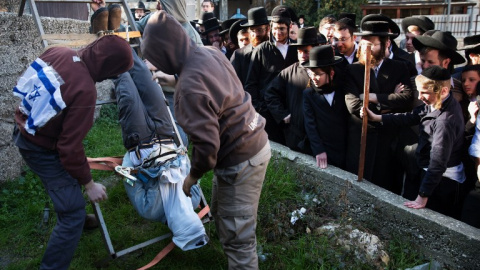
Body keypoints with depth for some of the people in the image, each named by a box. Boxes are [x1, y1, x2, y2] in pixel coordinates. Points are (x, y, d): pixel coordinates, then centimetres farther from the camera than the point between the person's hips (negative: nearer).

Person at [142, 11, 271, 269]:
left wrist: (193, 175, -7)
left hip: (240, 160, -10)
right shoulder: (210, 52, -1)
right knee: (221, 213, 28)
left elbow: (207, 144, -26)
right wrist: (175, 81, 25)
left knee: (237, 235, 5)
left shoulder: (190, 86, -28)